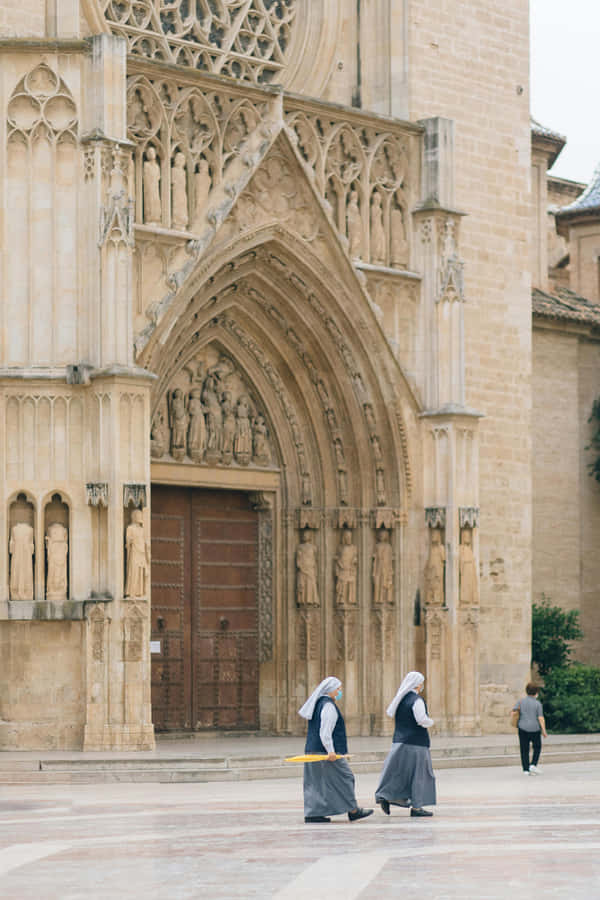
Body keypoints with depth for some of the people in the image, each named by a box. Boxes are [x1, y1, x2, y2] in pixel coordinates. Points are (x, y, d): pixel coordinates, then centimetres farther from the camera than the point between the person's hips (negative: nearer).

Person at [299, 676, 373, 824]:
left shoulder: (318, 704, 15)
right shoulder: (328, 706, -15)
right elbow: (325, 732, -23)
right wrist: (330, 751, -26)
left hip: (312, 749, 10)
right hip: (325, 750, -10)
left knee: (316, 781, 8)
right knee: (344, 777, -1)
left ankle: (312, 813, 6)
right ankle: (353, 811, 3)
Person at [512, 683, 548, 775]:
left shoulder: (520, 702, 4)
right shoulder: (538, 704, -5)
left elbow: (513, 711, -6)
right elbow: (541, 718, -9)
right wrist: (544, 731, -5)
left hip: (523, 728, 2)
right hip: (535, 728, -2)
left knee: (524, 750, 8)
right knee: (537, 748, 16)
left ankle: (526, 769, 4)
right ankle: (533, 765, 1)